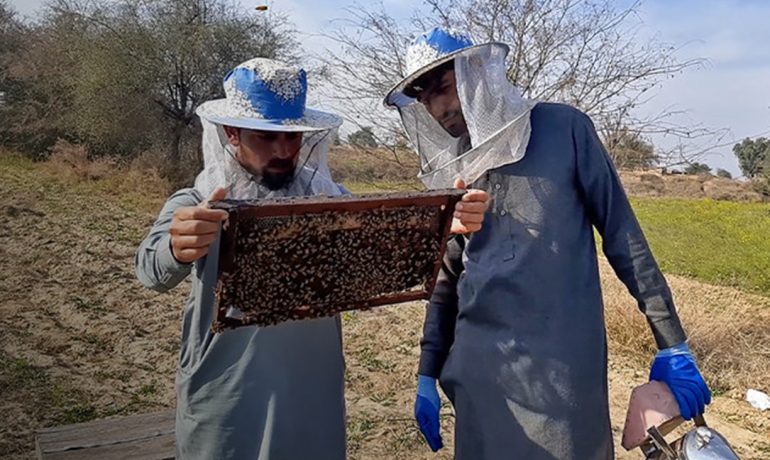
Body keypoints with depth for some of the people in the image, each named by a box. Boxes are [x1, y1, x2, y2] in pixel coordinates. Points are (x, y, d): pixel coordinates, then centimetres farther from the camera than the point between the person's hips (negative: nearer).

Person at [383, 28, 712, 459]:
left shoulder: (562, 128, -4)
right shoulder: (448, 173, 6)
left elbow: (622, 234, -2)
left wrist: (672, 344, -3)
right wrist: (428, 375, 13)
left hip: (566, 364, -3)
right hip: (478, 367, 3)